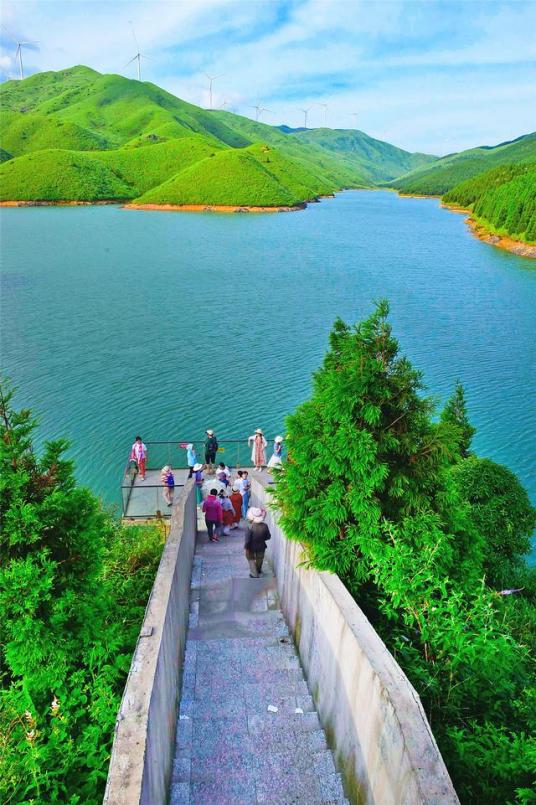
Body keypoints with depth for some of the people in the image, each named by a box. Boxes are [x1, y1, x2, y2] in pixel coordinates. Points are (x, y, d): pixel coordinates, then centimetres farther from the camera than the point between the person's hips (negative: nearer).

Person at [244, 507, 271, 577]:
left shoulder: (250, 527, -27)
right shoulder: (265, 526, -16)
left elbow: (247, 540, -23)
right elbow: (268, 536, -4)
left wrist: (246, 548, -11)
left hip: (252, 548, -4)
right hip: (261, 547, 4)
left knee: (251, 560, 20)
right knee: (259, 559, 26)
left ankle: (254, 574, 19)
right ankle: (258, 571, 48)